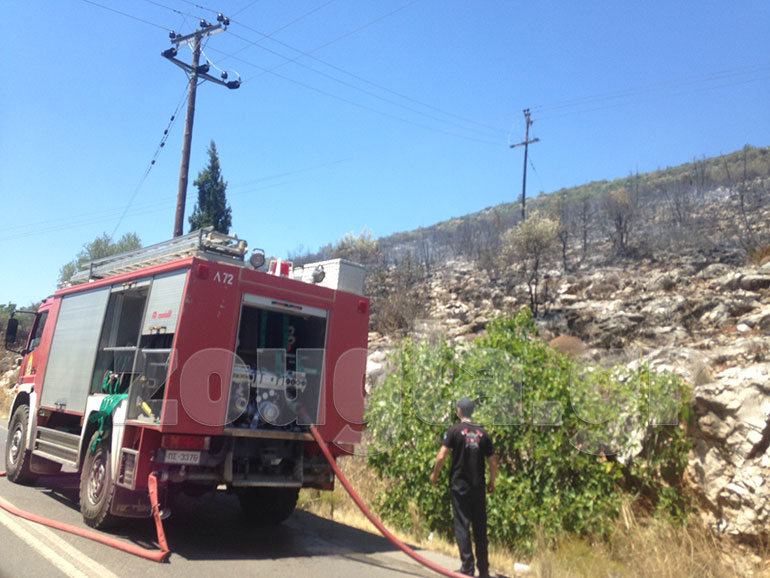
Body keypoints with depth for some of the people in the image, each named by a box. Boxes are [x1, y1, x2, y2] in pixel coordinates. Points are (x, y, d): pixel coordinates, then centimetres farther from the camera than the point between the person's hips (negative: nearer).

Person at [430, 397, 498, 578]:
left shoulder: (454, 430, -6)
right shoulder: (483, 433, 5)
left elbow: (441, 456, -10)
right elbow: (493, 462, 5)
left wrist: (435, 474, 6)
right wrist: (492, 482, 20)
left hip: (459, 484, -3)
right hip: (479, 486, 4)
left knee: (462, 525, 2)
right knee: (480, 527, 11)